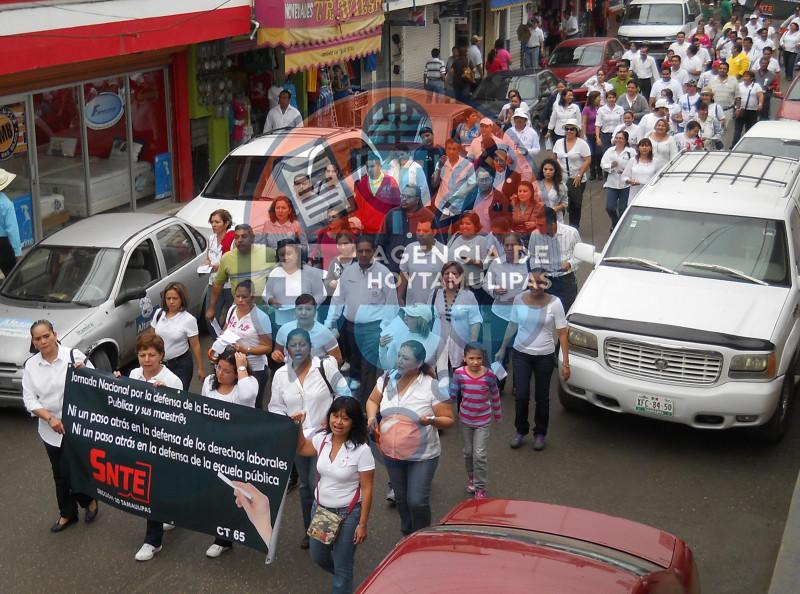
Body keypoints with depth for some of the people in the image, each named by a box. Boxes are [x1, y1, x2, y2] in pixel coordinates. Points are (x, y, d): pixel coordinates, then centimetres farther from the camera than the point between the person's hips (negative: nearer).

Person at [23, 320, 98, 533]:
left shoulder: (74, 356, -11)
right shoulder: (30, 366, 0)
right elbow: (30, 400, -1)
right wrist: (50, 418, -16)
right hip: (50, 430, 4)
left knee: (71, 471, -6)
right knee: (60, 474, 16)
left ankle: (89, 500, 24)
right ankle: (67, 513, 35)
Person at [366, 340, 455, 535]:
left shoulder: (432, 387, -17)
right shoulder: (387, 379, -3)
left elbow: (448, 420, -11)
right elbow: (372, 401, 13)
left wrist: (431, 420, -32)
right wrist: (372, 416, -8)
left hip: (422, 456, -5)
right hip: (391, 454, 5)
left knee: (417, 501, -6)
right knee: (401, 499, 19)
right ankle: (407, 535, 41)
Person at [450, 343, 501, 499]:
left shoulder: (489, 375, -15)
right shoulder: (459, 373, -14)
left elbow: (495, 396, 0)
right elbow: (452, 395, -5)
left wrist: (498, 415, 11)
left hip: (483, 420, -2)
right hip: (465, 419, 2)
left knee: (480, 454, -4)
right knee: (468, 452, 18)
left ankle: (480, 488, 9)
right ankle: (471, 477, 42)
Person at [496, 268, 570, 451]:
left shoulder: (554, 303, -13)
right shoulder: (519, 299, -6)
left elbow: (562, 334, -10)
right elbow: (512, 325, 9)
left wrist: (565, 362, -13)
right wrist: (502, 349, 15)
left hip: (545, 357, -2)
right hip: (521, 354, 2)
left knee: (541, 397, 9)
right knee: (521, 396, 1)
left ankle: (540, 433, 29)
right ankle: (521, 431, 24)